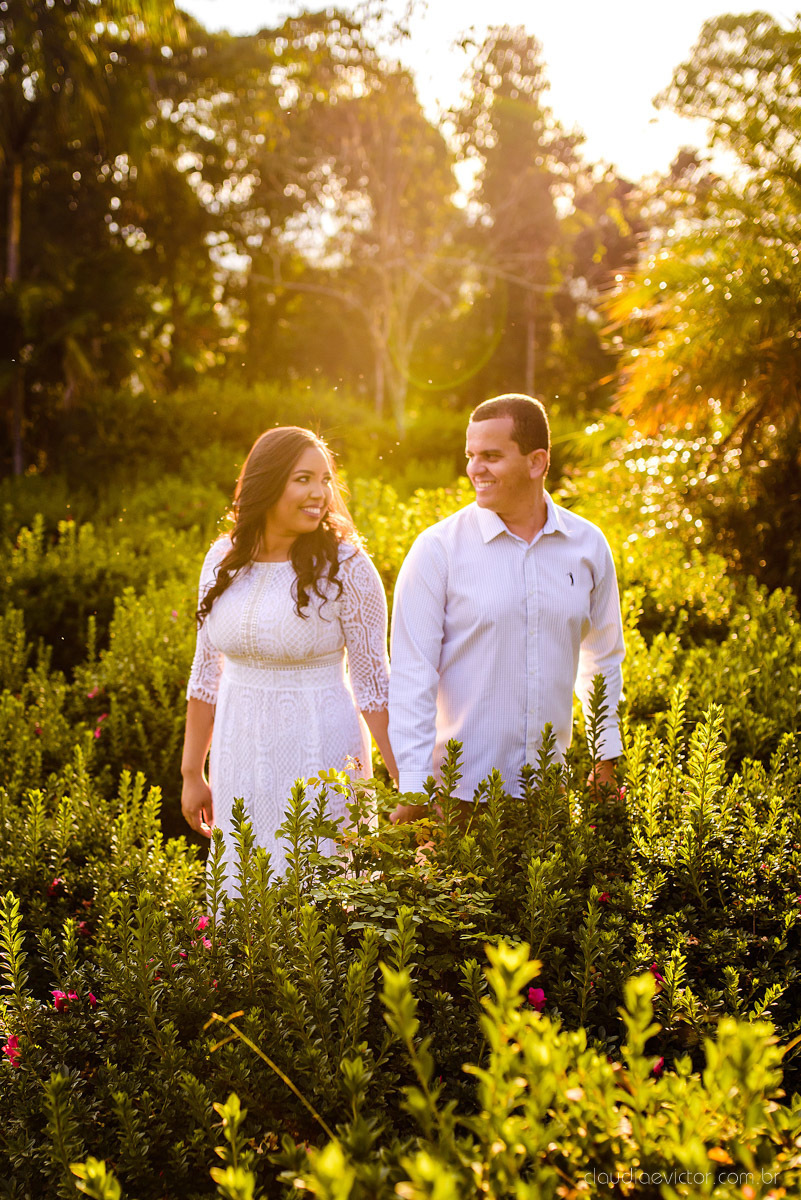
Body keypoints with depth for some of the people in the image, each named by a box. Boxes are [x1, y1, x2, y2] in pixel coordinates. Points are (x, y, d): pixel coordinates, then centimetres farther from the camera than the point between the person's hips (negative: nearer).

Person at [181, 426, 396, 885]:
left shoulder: (345, 565, -10)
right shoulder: (224, 559, 2)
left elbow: (372, 681, -7)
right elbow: (206, 672, 10)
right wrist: (192, 774, 13)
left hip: (319, 749, -4)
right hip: (240, 753, 4)